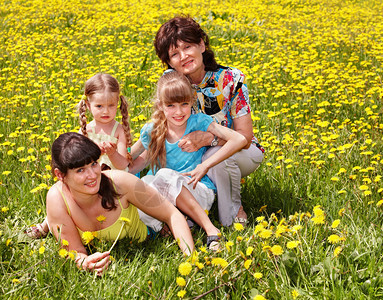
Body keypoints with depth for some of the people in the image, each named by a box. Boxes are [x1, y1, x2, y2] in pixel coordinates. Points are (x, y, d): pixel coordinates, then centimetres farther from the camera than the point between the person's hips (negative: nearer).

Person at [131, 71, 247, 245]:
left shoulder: (198, 122, -6)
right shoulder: (151, 132, 3)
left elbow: (240, 140, -15)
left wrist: (204, 166, -15)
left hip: (200, 193, -3)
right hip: (165, 199, 3)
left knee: (165, 175, -33)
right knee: (144, 182, -26)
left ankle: (211, 229, -37)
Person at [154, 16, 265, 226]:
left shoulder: (231, 79, -22)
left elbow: (245, 137, -23)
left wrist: (207, 138, -41)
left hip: (241, 153, -2)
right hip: (199, 158, 3)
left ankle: (233, 210, -11)